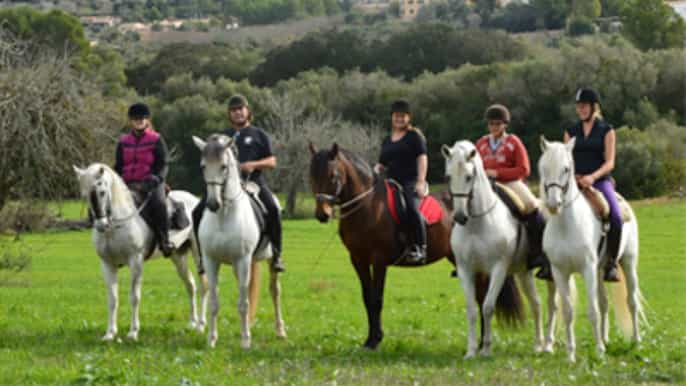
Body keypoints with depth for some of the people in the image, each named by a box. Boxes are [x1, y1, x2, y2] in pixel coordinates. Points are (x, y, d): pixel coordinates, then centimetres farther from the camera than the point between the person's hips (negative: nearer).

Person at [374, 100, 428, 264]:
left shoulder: (414, 136, 4)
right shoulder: (387, 141, 23)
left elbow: (422, 158, -4)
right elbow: (383, 164, 27)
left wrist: (421, 182, -16)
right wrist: (377, 168, 2)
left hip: (411, 182, -6)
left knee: (412, 207, -31)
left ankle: (420, 247, -27)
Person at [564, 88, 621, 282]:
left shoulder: (606, 130, 5)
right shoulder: (571, 132, 15)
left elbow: (609, 162, -2)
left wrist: (593, 177, -19)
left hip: (600, 180, -3)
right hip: (575, 182, 3)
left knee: (616, 217, -28)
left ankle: (611, 262, -16)